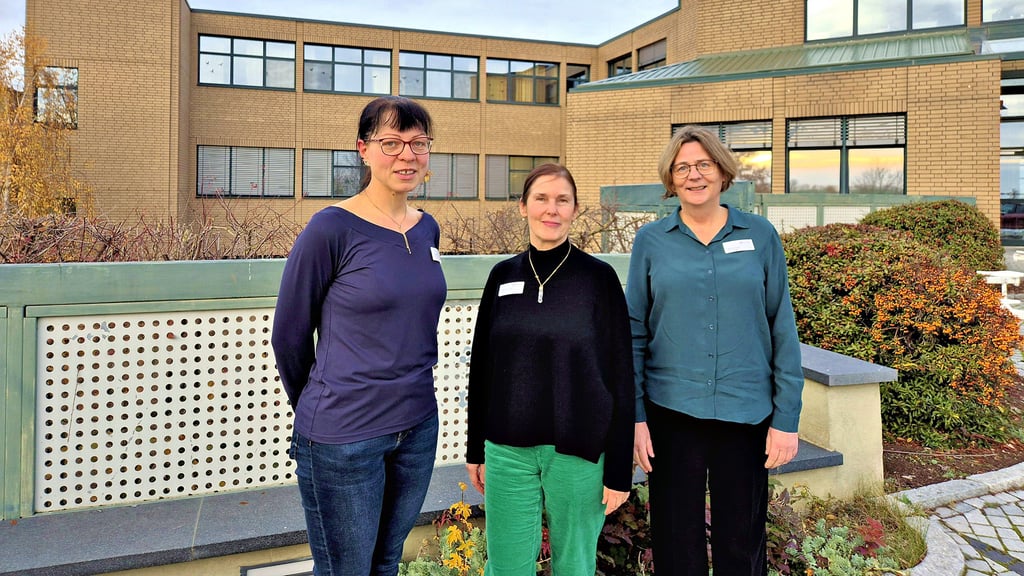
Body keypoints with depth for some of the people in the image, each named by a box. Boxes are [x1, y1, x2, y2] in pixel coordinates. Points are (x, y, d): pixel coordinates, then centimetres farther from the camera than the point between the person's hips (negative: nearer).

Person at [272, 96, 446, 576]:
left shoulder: (427, 229, 3)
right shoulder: (333, 228, -14)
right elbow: (289, 335, -5)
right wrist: (314, 407, 8)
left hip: (418, 427, 6)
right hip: (343, 438, -5)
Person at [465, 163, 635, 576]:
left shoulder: (599, 277, -5)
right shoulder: (503, 276, 4)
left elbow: (620, 376, -5)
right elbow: (482, 366, 9)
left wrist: (619, 469, -6)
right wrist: (475, 448, 11)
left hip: (578, 451, -2)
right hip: (507, 450, 3)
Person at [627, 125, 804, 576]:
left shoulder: (760, 235, 2)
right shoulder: (651, 241, 1)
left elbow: (782, 330, 2)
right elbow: (634, 333, 2)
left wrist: (787, 417, -1)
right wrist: (634, 416, -3)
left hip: (747, 412, 0)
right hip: (671, 411, 0)